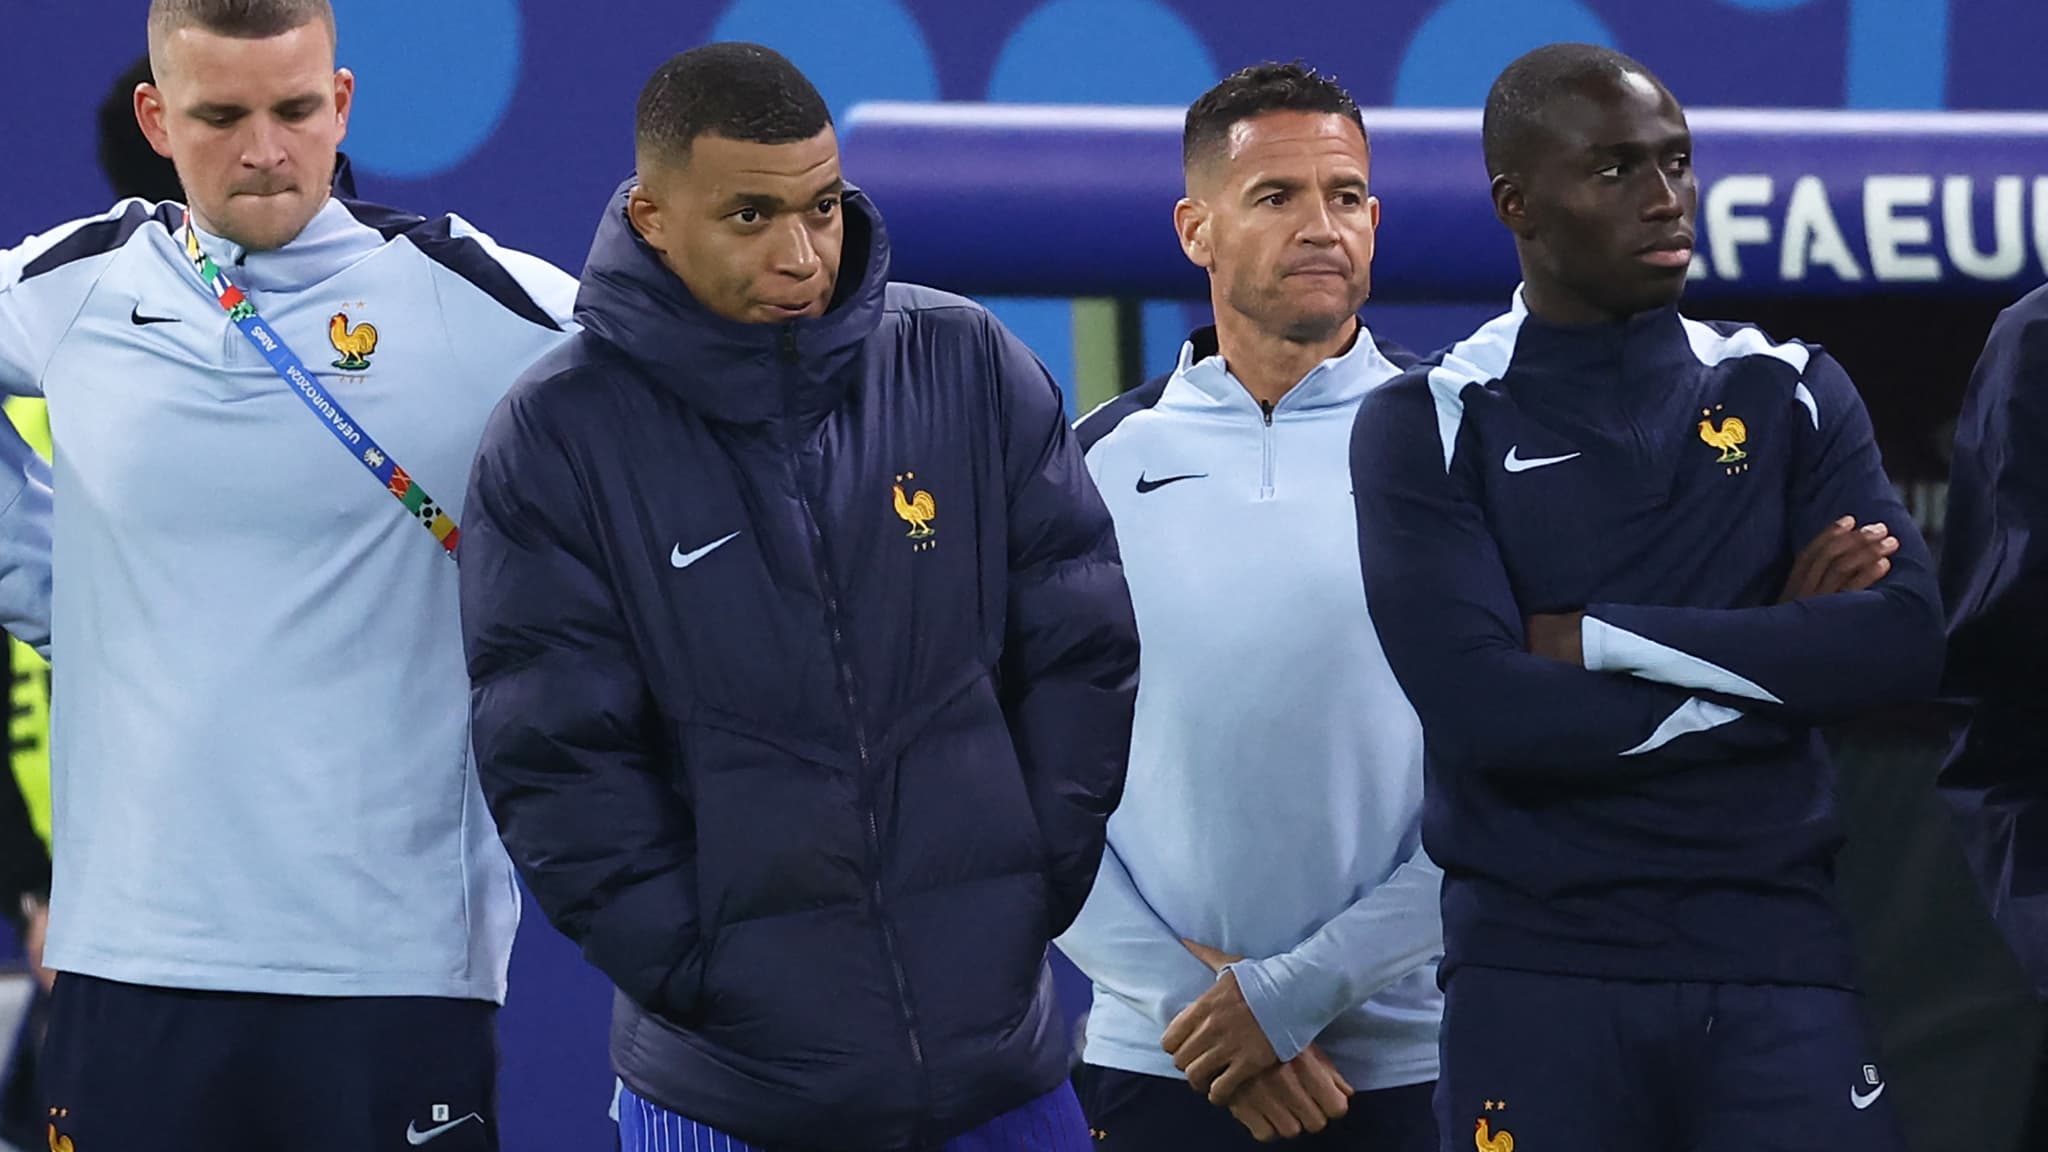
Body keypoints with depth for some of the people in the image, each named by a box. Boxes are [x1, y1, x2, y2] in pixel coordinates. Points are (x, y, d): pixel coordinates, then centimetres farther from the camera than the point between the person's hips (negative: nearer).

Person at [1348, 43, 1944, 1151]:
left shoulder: (1792, 396, 9)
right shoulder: (1426, 428, 1)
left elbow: (1904, 641, -7)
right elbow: (1481, 707, -14)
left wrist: (1595, 640, -11)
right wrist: (1774, 663, -9)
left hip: (1776, 950, 2)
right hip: (1536, 970, -2)